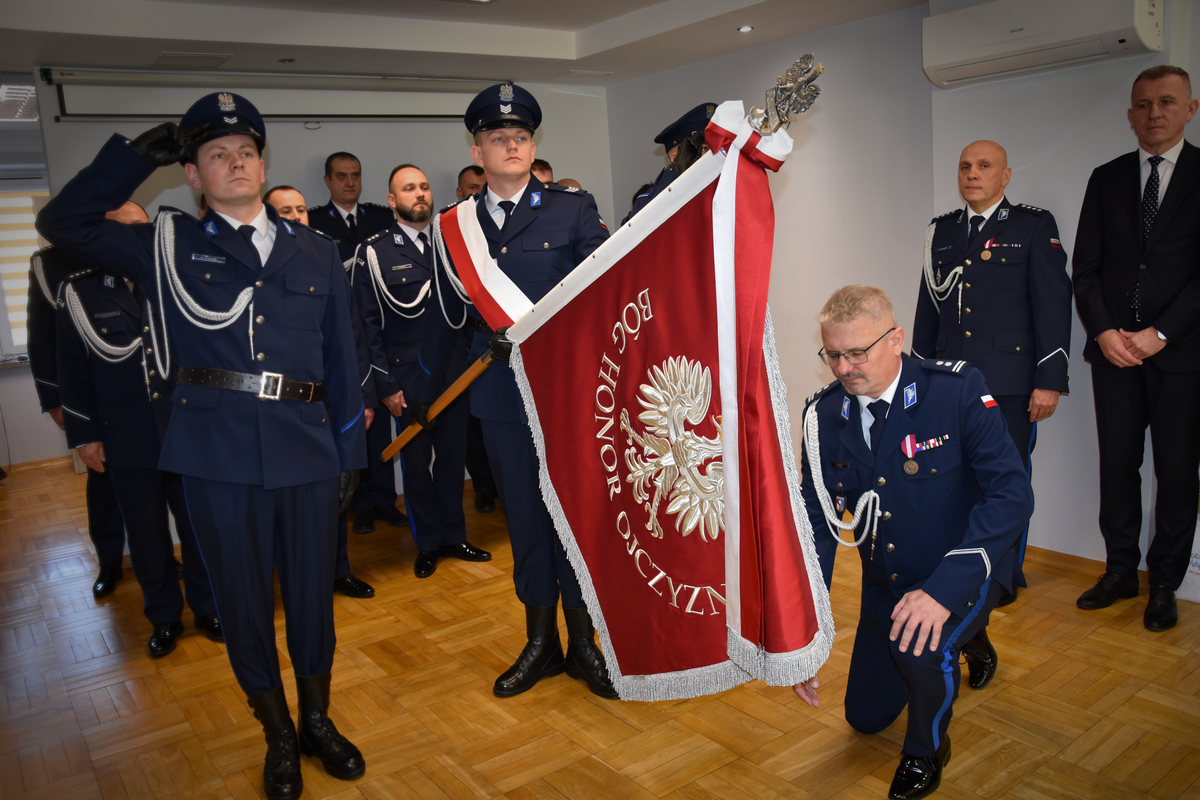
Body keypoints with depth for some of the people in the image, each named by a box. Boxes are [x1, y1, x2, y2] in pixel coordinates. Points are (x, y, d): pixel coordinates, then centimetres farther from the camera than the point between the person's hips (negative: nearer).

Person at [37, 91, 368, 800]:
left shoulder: (315, 252, 10)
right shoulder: (169, 245, 8)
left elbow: (341, 357, 9)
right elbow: (64, 222, 4)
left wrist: (349, 449, 7)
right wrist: (140, 153, 2)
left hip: (307, 448, 1)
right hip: (219, 452, -1)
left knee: (313, 590, 12)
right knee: (243, 596, 11)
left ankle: (318, 719, 35)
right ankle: (279, 735, 32)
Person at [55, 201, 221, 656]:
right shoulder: (80, 292, 1)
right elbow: (73, 371, 4)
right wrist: (83, 435, 3)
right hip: (127, 443, 0)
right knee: (146, 537, 11)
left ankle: (207, 608, 30)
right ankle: (164, 616, 30)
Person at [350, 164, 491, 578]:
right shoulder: (373, 252, -3)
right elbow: (367, 325, -4)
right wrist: (385, 385, -8)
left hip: (455, 373, 3)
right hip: (408, 379, -3)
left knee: (453, 458, 12)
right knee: (416, 462, 8)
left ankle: (453, 536, 29)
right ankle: (426, 544, 25)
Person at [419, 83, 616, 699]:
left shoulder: (574, 210, 1)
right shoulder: (457, 224, 9)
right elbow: (447, 316, 15)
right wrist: (425, 391, 19)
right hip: (502, 395, 3)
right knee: (524, 516, 11)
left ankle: (583, 642, 24)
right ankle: (540, 642, 28)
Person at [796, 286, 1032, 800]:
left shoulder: (957, 390, -23)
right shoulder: (823, 415, -12)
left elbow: (1012, 493, -27)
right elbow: (815, 523, -10)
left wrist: (945, 588, -37)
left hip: (963, 570, -4)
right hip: (886, 582, 5)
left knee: (920, 645, -35)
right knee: (866, 717, 16)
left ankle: (927, 750, 1)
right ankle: (959, 641, 45)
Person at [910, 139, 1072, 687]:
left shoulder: (1035, 228, 2)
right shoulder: (940, 231, 13)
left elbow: (1053, 304, -3)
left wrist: (1049, 380, -9)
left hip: (1009, 384, -3)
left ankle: (1005, 575, 24)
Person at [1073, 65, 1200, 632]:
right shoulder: (1107, 179, 10)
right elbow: (1086, 267, 7)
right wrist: (1104, 331, -6)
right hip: (1114, 348, 3)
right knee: (1117, 464, 7)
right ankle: (1121, 570, 21)